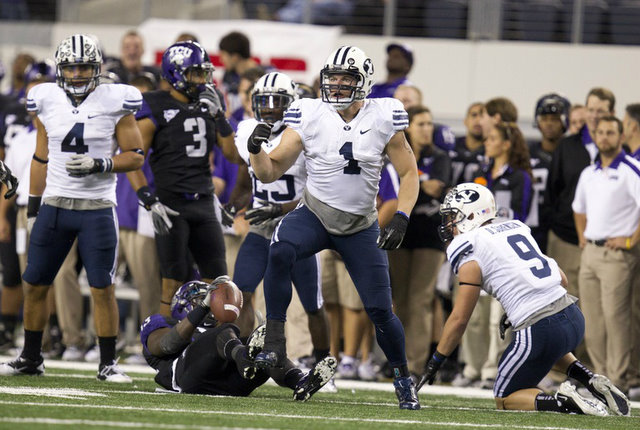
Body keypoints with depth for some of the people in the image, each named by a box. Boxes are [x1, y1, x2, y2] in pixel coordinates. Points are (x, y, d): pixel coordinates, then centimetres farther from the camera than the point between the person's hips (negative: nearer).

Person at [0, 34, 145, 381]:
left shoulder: (114, 102, -4)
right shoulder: (46, 101, 5)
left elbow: (136, 156, -1)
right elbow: (41, 160, 14)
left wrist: (100, 164, -17)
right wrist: (33, 207, 12)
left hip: (97, 209, -3)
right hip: (55, 206, 3)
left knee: (102, 288, -4)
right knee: (34, 284, 5)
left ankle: (108, 363, 6)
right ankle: (30, 357, 19)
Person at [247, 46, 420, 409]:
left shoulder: (383, 119, -9)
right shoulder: (310, 117, -8)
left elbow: (409, 174, 0)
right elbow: (270, 173, -6)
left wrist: (401, 218, -15)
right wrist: (256, 150, -27)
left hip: (360, 226, 0)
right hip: (314, 215, 0)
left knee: (380, 309, -1)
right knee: (280, 251, -33)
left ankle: (403, 376, 25)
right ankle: (275, 343, -26)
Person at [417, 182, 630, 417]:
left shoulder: (470, 253, -2)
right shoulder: (515, 228, 19)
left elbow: (459, 319, -2)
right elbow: (561, 279, 20)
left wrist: (434, 362, 8)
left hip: (540, 330, -7)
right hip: (574, 318, 7)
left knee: (504, 399, 13)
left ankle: (562, 401, -14)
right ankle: (594, 382, 16)